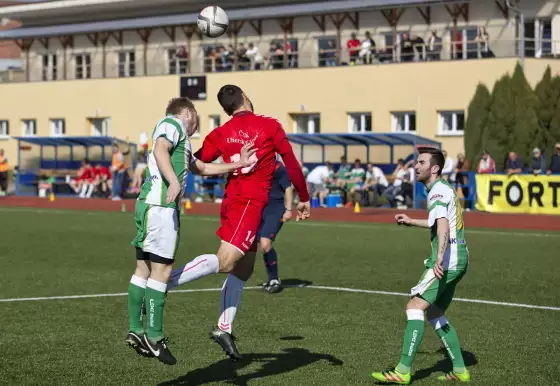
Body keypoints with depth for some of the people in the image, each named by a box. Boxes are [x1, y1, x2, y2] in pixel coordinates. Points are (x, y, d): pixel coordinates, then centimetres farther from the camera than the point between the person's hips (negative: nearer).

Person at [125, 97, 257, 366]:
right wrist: (173, 181, -30)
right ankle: (153, 336, -9)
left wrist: (237, 165, 29)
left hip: (150, 206, 10)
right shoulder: (171, 123, 1)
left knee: (144, 269, 10)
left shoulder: (182, 143, 28)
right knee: (161, 270, -10)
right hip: (160, 205, -10)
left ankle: (135, 331, 14)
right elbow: (160, 150, -17)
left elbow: (202, 168, 36)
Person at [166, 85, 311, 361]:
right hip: (250, 203, -7)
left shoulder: (220, 134, 10)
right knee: (225, 262, -16)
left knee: (243, 270, 14)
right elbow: (291, 164, 6)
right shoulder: (270, 126, 2)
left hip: (233, 200, 7)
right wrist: (304, 198, 15)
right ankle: (164, 283, -25)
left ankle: (224, 329, 14)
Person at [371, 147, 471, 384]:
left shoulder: (438, 192, -12)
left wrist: (439, 259, -41)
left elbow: (443, 225, -29)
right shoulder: (445, 189, 19)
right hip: (459, 259, 10)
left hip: (447, 260, -10)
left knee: (415, 307, -11)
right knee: (435, 314, 15)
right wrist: (412, 222, 42)